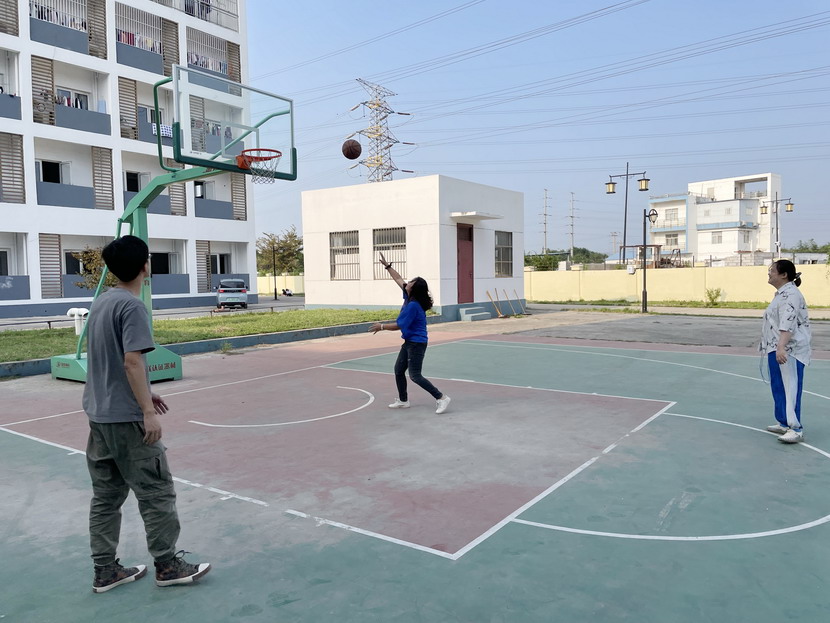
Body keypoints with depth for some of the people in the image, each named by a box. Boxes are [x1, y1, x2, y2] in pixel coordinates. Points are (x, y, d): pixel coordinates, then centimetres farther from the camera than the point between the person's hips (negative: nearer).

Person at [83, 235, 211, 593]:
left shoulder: (101, 302, 11)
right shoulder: (132, 306, -16)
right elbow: (132, 362, -23)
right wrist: (148, 411, -20)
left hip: (99, 414, 9)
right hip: (125, 417, -9)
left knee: (106, 494, 14)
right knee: (156, 492, 2)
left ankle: (105, 570, 22)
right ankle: (168, 566, 12)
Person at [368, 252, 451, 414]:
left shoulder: (413, 305, -25)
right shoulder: (409, 297, 1)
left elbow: (399, 325, -20)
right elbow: (398, 279, 16)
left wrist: (382, 326, -9)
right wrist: (387, 265, 19)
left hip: (416, 343, -10)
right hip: (409, 342, 10)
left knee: (415, 376, -9)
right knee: (398, 370, 17)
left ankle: (441, 398, -5)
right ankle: (403, 400, 30)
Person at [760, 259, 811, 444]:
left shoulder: (790, 294, -15)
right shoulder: (781, 293, 18)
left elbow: (788, 324, -27)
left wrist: (781, 347, -36)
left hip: (789, 351, -11)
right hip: (777, 350, 11)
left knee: (790, 388, -10)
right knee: (778, 387, 15)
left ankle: (796, 429, -8)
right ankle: (784, 423, 25)